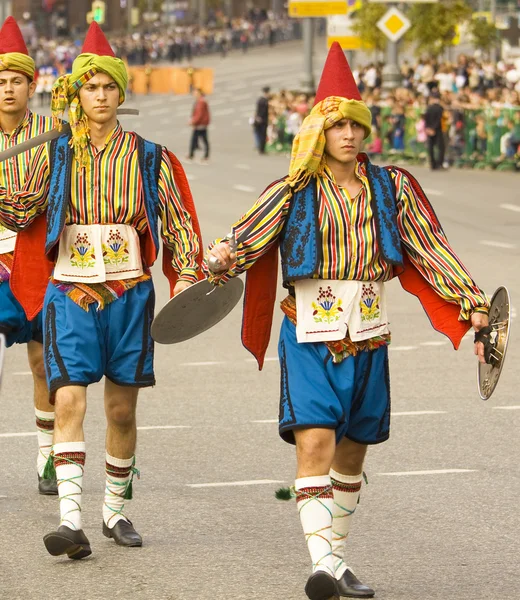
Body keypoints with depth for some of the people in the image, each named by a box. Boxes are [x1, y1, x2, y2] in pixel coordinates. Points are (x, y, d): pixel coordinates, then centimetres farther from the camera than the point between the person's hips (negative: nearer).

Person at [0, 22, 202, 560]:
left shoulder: (149, 159, 4)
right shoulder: (56, 156, 5)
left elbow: (178, 222, 5)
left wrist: (186, 276, -7)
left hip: (129, 294, 1)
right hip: (70, 293, -1)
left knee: (122, 410, 8)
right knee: (69, 399, -16)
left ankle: (115, 510, 25)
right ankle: (70, 518, -22)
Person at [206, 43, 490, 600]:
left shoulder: (390, 188, 4)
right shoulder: (294, 192, -3)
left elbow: (432, 251, 3)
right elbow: (244, 240, -10)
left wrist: (472, 308, -3)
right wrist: (218, 262, -33)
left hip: (368, 339, 3)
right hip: (310, 338, -3)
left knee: (351, 454, 12)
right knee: (315, 442, -18)